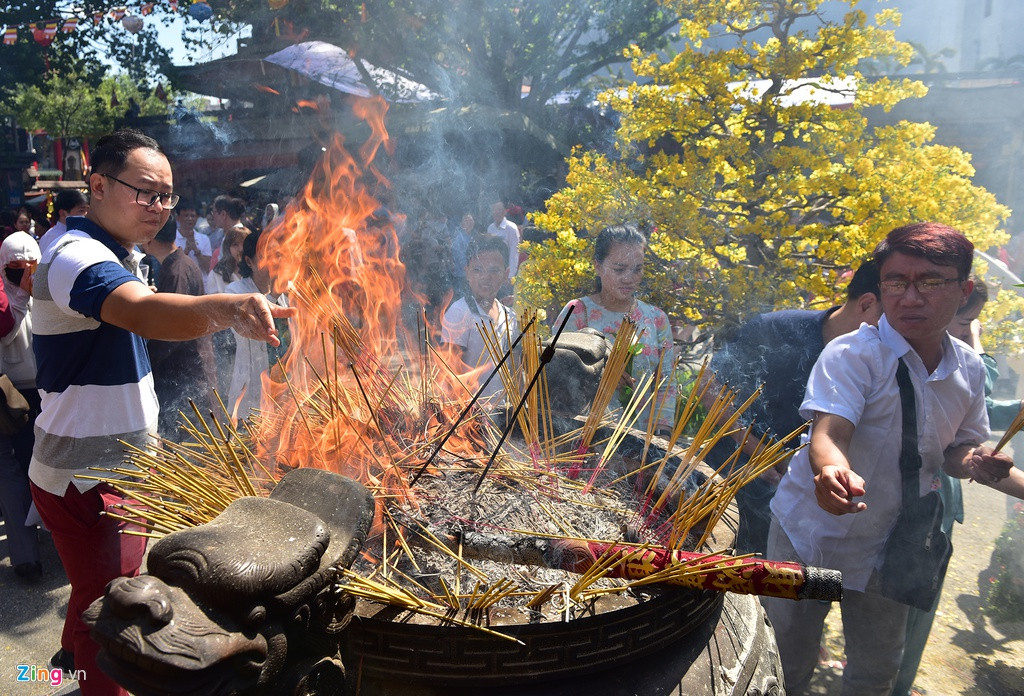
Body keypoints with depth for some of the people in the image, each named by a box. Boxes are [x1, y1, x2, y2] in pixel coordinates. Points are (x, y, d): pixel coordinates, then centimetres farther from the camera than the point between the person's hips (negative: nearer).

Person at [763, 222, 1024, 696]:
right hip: (813, 534, -5)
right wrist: (833, 471, -54)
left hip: (890, 546, 5)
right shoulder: (854, 354, -20)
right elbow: (828, 434, -33)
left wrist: (985, 465, -8)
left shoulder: (969, 369, 0)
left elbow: (956, 451, 12)